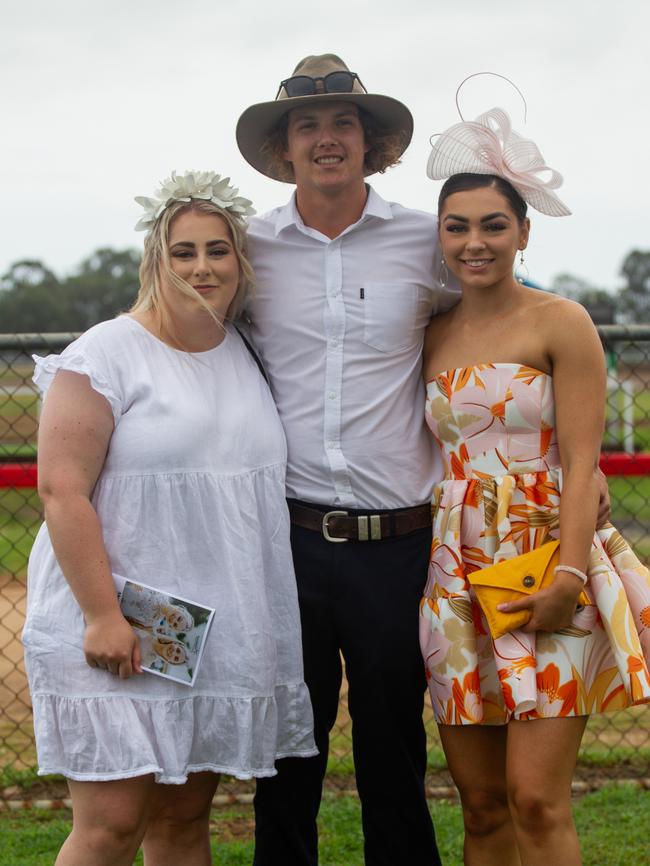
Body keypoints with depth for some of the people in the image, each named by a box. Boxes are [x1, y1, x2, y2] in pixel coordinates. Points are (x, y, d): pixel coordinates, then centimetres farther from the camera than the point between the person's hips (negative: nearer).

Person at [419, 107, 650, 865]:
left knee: (536, 798, -11)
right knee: (482, 803, 6)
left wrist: (567, 578, -18)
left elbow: (580, 461, -8)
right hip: (458, 572, 5)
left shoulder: (559, 323, -2)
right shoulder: (432, 338, 13)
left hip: (545, 573, -5)